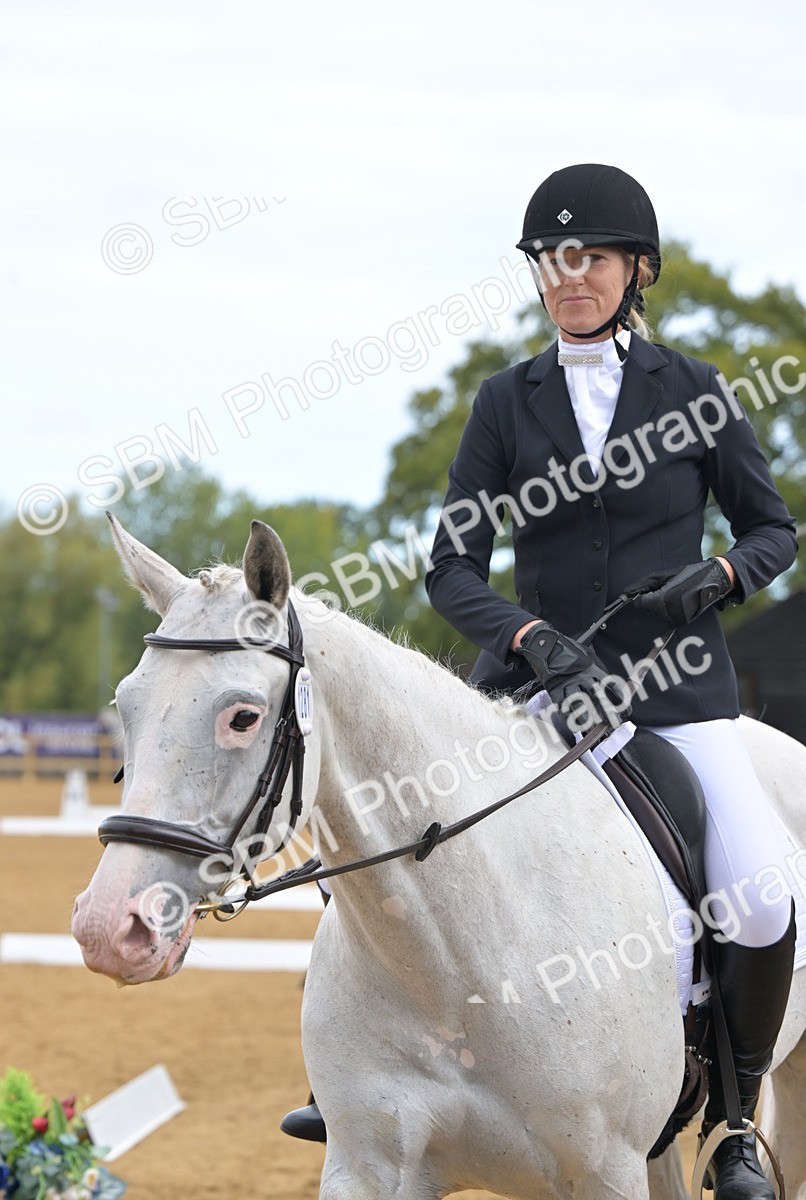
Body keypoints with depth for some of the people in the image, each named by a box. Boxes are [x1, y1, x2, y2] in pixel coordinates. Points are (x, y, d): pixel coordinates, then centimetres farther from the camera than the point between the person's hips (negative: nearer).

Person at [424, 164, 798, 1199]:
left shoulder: (693, 391, 2)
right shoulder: (508, 401, 4)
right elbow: (451, 570, -2)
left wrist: (722, 576, -12)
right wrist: (535, 639, -20)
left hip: (676, 686, -1)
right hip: (539, 675, 2)